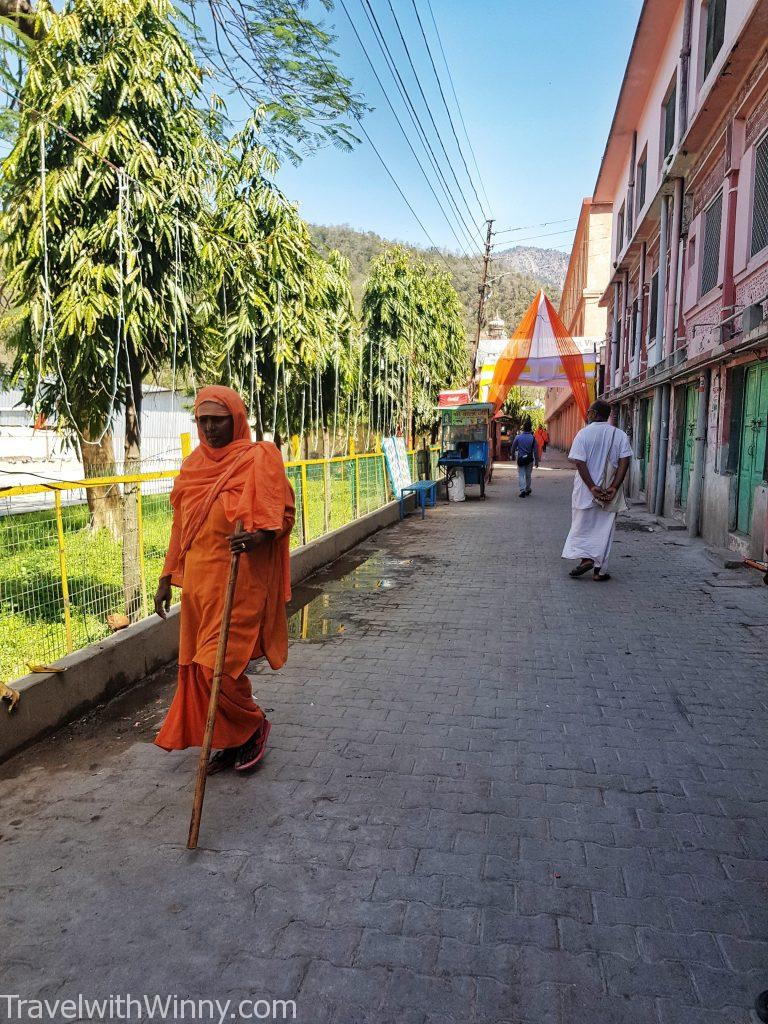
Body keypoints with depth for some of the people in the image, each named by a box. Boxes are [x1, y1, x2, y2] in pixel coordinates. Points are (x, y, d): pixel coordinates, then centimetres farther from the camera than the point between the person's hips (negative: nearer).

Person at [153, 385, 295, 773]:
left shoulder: (259, 458, -5)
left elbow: (284, 512, -8)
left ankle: (254, 724, 19)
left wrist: (256, 537, -29)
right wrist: (167, 578, 17)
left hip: (239, 579, -7)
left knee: (218, 665, -9)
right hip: (197, 580, 7)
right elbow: (180, 525, 18)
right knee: (198, 665, 9)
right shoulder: (193, 465, 13)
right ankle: (231, 743, 26)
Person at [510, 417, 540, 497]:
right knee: (528, 475, 16)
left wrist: (512, 455, 22)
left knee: (521, 475, 0)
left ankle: (522, 490, -15)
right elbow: (536, 450, -3)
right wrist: (536, 461, 5)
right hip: (529, 459, 1)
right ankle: (527, 490, 28)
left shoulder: (518, 437, -5)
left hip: (520, 459, -1)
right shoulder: (533, 438, -5)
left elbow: (513, 448, 5)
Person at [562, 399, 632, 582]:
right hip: (609, 491, 2)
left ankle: (586, 558, -5)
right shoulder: (620, 435, 2)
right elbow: (624, 462, -8)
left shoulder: (584, 433, -5)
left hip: (585, 490, -2)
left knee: (582, 525, 12)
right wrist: (613, 487, -13)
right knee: (604, 529, 8)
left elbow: (580, 462, -14)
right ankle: (599, 570, 10)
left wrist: (592, 488, -15)